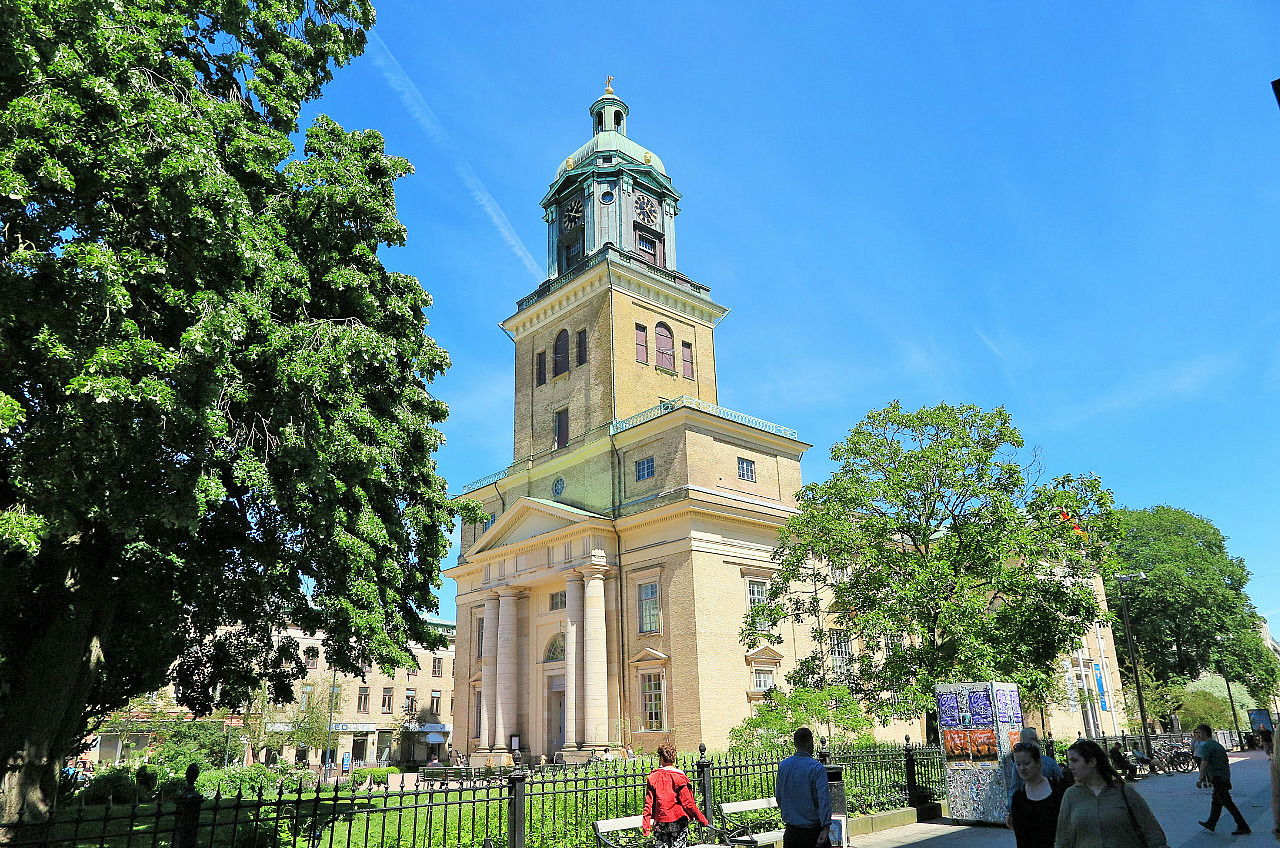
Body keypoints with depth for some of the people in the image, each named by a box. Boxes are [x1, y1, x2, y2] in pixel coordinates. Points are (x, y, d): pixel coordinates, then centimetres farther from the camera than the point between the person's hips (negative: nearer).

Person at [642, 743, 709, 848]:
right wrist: (702, 819, 1)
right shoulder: (679, 777, -9)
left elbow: (648, 803, -2)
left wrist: (646, 826, 4)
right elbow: (688, 803, -9)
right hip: (678, 820, -2)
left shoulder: (653, 777, -2)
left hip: (660, 821, 2)